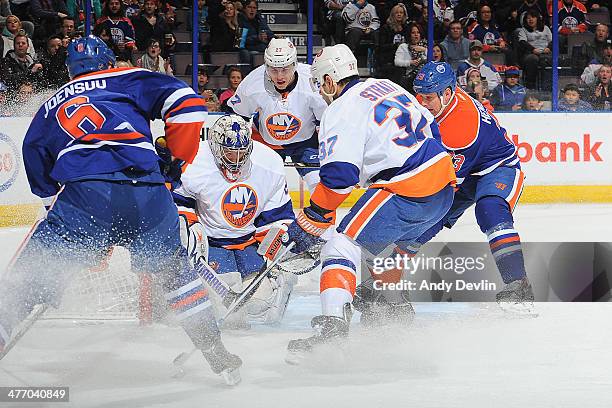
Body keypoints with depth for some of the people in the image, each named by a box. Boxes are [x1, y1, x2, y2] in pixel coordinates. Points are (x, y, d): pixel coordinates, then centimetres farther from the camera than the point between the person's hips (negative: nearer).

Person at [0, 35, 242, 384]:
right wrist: (175, 159, 20)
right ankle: (217, 354, 28)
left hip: (82, 194, 0)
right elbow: (187, 103, 9)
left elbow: (42, 182, 35)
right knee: (173, 268, 24)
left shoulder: (50, 107, 32)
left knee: (32, 277, 6)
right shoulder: (129, 80, 23)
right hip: (148, 194, 0)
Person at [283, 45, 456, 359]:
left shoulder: (341, 112, -7)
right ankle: (398, 312, 38)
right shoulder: (386, 87, 18)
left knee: (341, 248, -11)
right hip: (444, 183, 9)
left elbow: (338, 177, -16)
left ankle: (333, 327, -27)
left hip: (406, 192, -9)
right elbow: (429, 128, 25)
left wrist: (309, 223, -9)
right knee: (389, 243, 32)